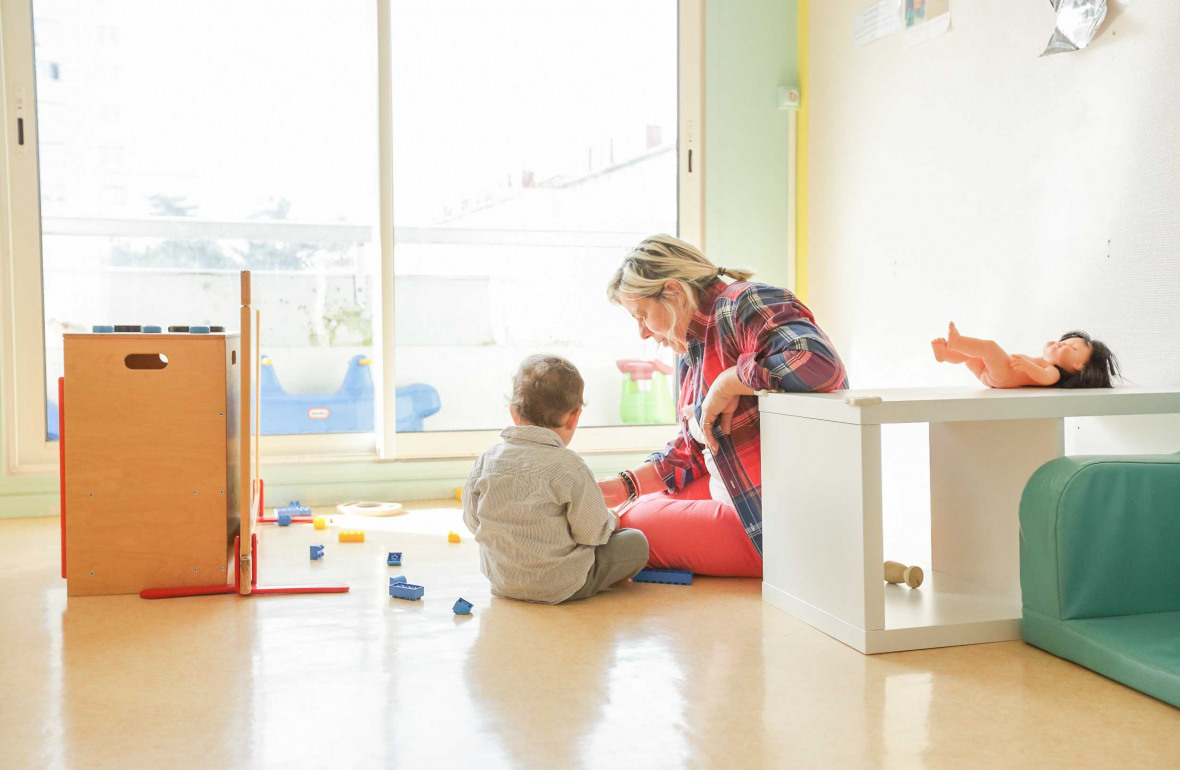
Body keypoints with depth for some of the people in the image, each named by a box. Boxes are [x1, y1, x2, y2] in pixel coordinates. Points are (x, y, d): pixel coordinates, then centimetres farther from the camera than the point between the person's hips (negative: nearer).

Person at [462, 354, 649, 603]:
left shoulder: (487, 460, -4)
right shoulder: (569, 467, -20)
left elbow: (472, 520, 4)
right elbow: (592, 531, -15)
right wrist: (611, 520, 9)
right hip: (559, 586, -7)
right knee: (636, 542, 9)